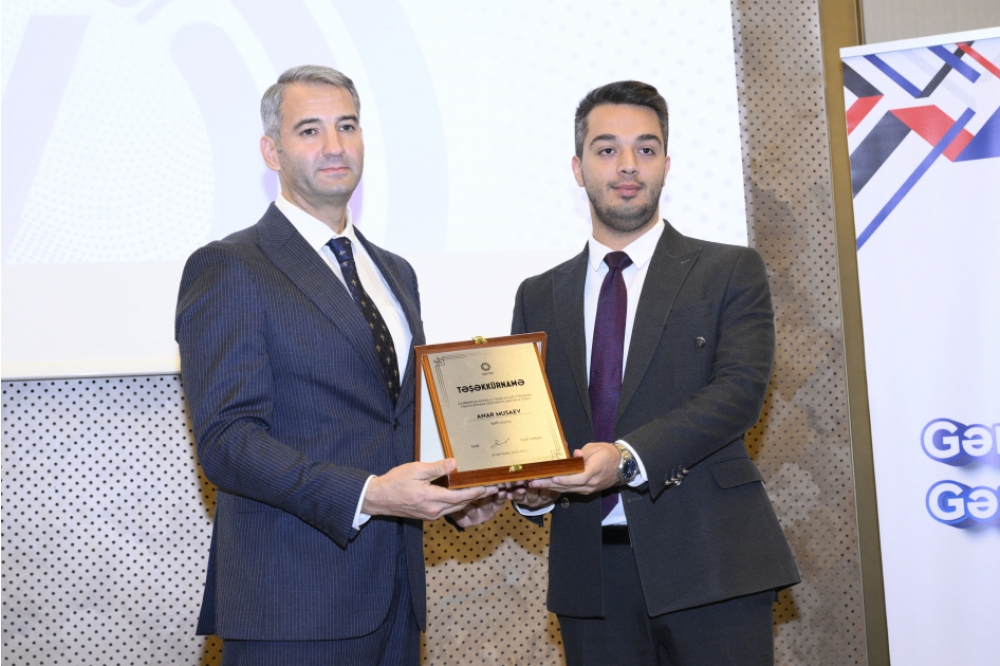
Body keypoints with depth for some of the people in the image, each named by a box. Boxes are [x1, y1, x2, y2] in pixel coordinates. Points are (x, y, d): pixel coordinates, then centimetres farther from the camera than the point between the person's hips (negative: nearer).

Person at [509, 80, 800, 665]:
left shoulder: (732, 272, 4)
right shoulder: (539, 298, 14)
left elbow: (741, 390, -10)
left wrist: (629, 456, -23)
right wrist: (529, 489, -9)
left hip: (711, 567, -2)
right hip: (591, 572, 3)